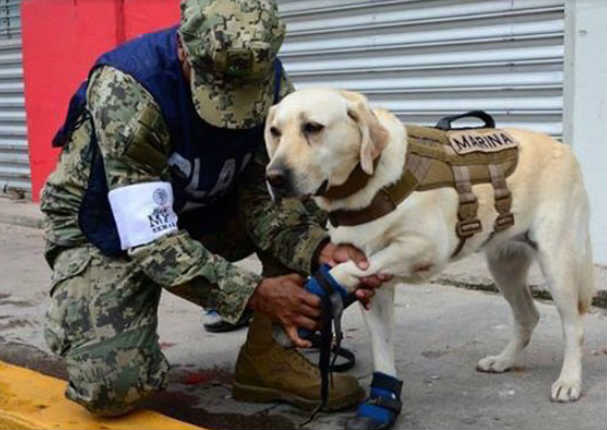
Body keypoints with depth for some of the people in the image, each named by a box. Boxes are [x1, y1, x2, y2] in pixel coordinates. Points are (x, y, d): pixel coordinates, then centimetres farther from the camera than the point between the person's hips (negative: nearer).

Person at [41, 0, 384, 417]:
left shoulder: (271, 82, -16)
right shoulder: (126, 89, -33)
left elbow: (266, 195, -16)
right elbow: (149, 235, -34)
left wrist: (321, 250, -35)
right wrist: (253, 292, -40)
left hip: (201, 212, 5)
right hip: (109, 230, -5)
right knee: (113, 386, -25)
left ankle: (269, 354, -6)